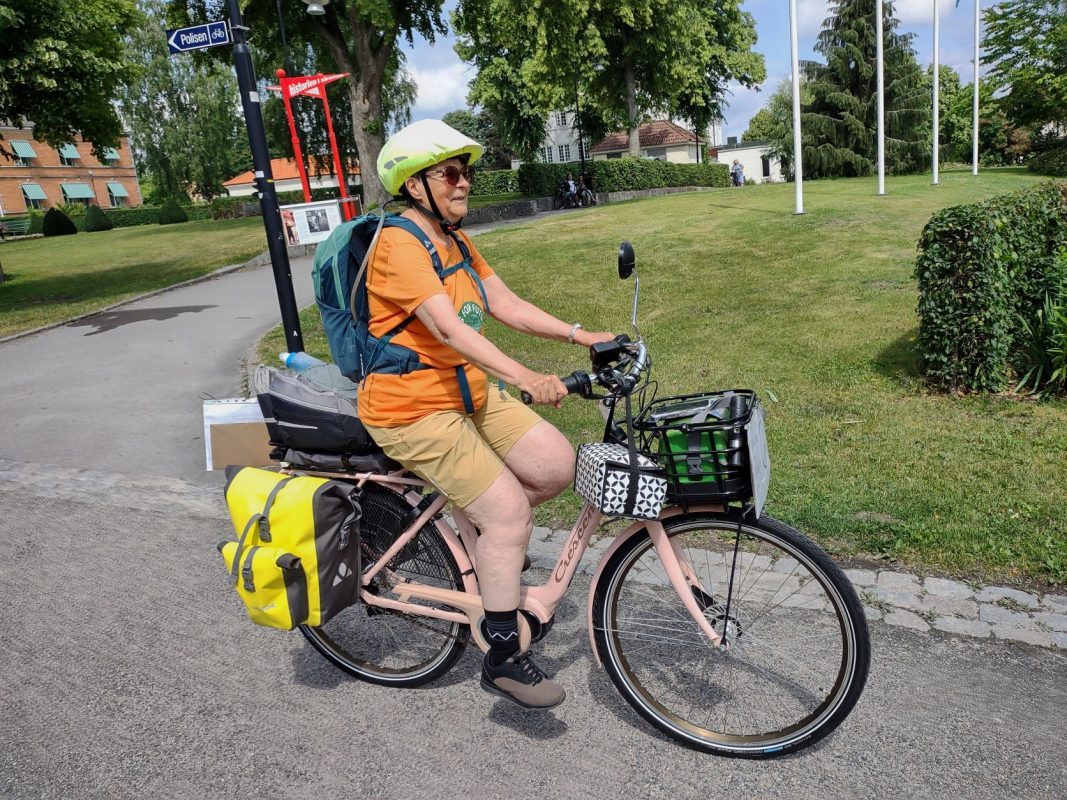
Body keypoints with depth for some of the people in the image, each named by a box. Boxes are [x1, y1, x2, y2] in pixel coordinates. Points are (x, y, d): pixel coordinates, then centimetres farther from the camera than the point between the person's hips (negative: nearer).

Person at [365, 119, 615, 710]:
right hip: (412, 409, -8)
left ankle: (489, 533, 22)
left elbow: (509, 306, 6)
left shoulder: (455, 242, 11)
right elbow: (449, 329, -30)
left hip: (468, 393, 8)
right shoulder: (399, 245, -17)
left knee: (557, 465, -5)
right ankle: (503, 660, 1)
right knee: (508, 507, -14)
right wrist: (527, 379, -42)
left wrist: (585, 337, -3)